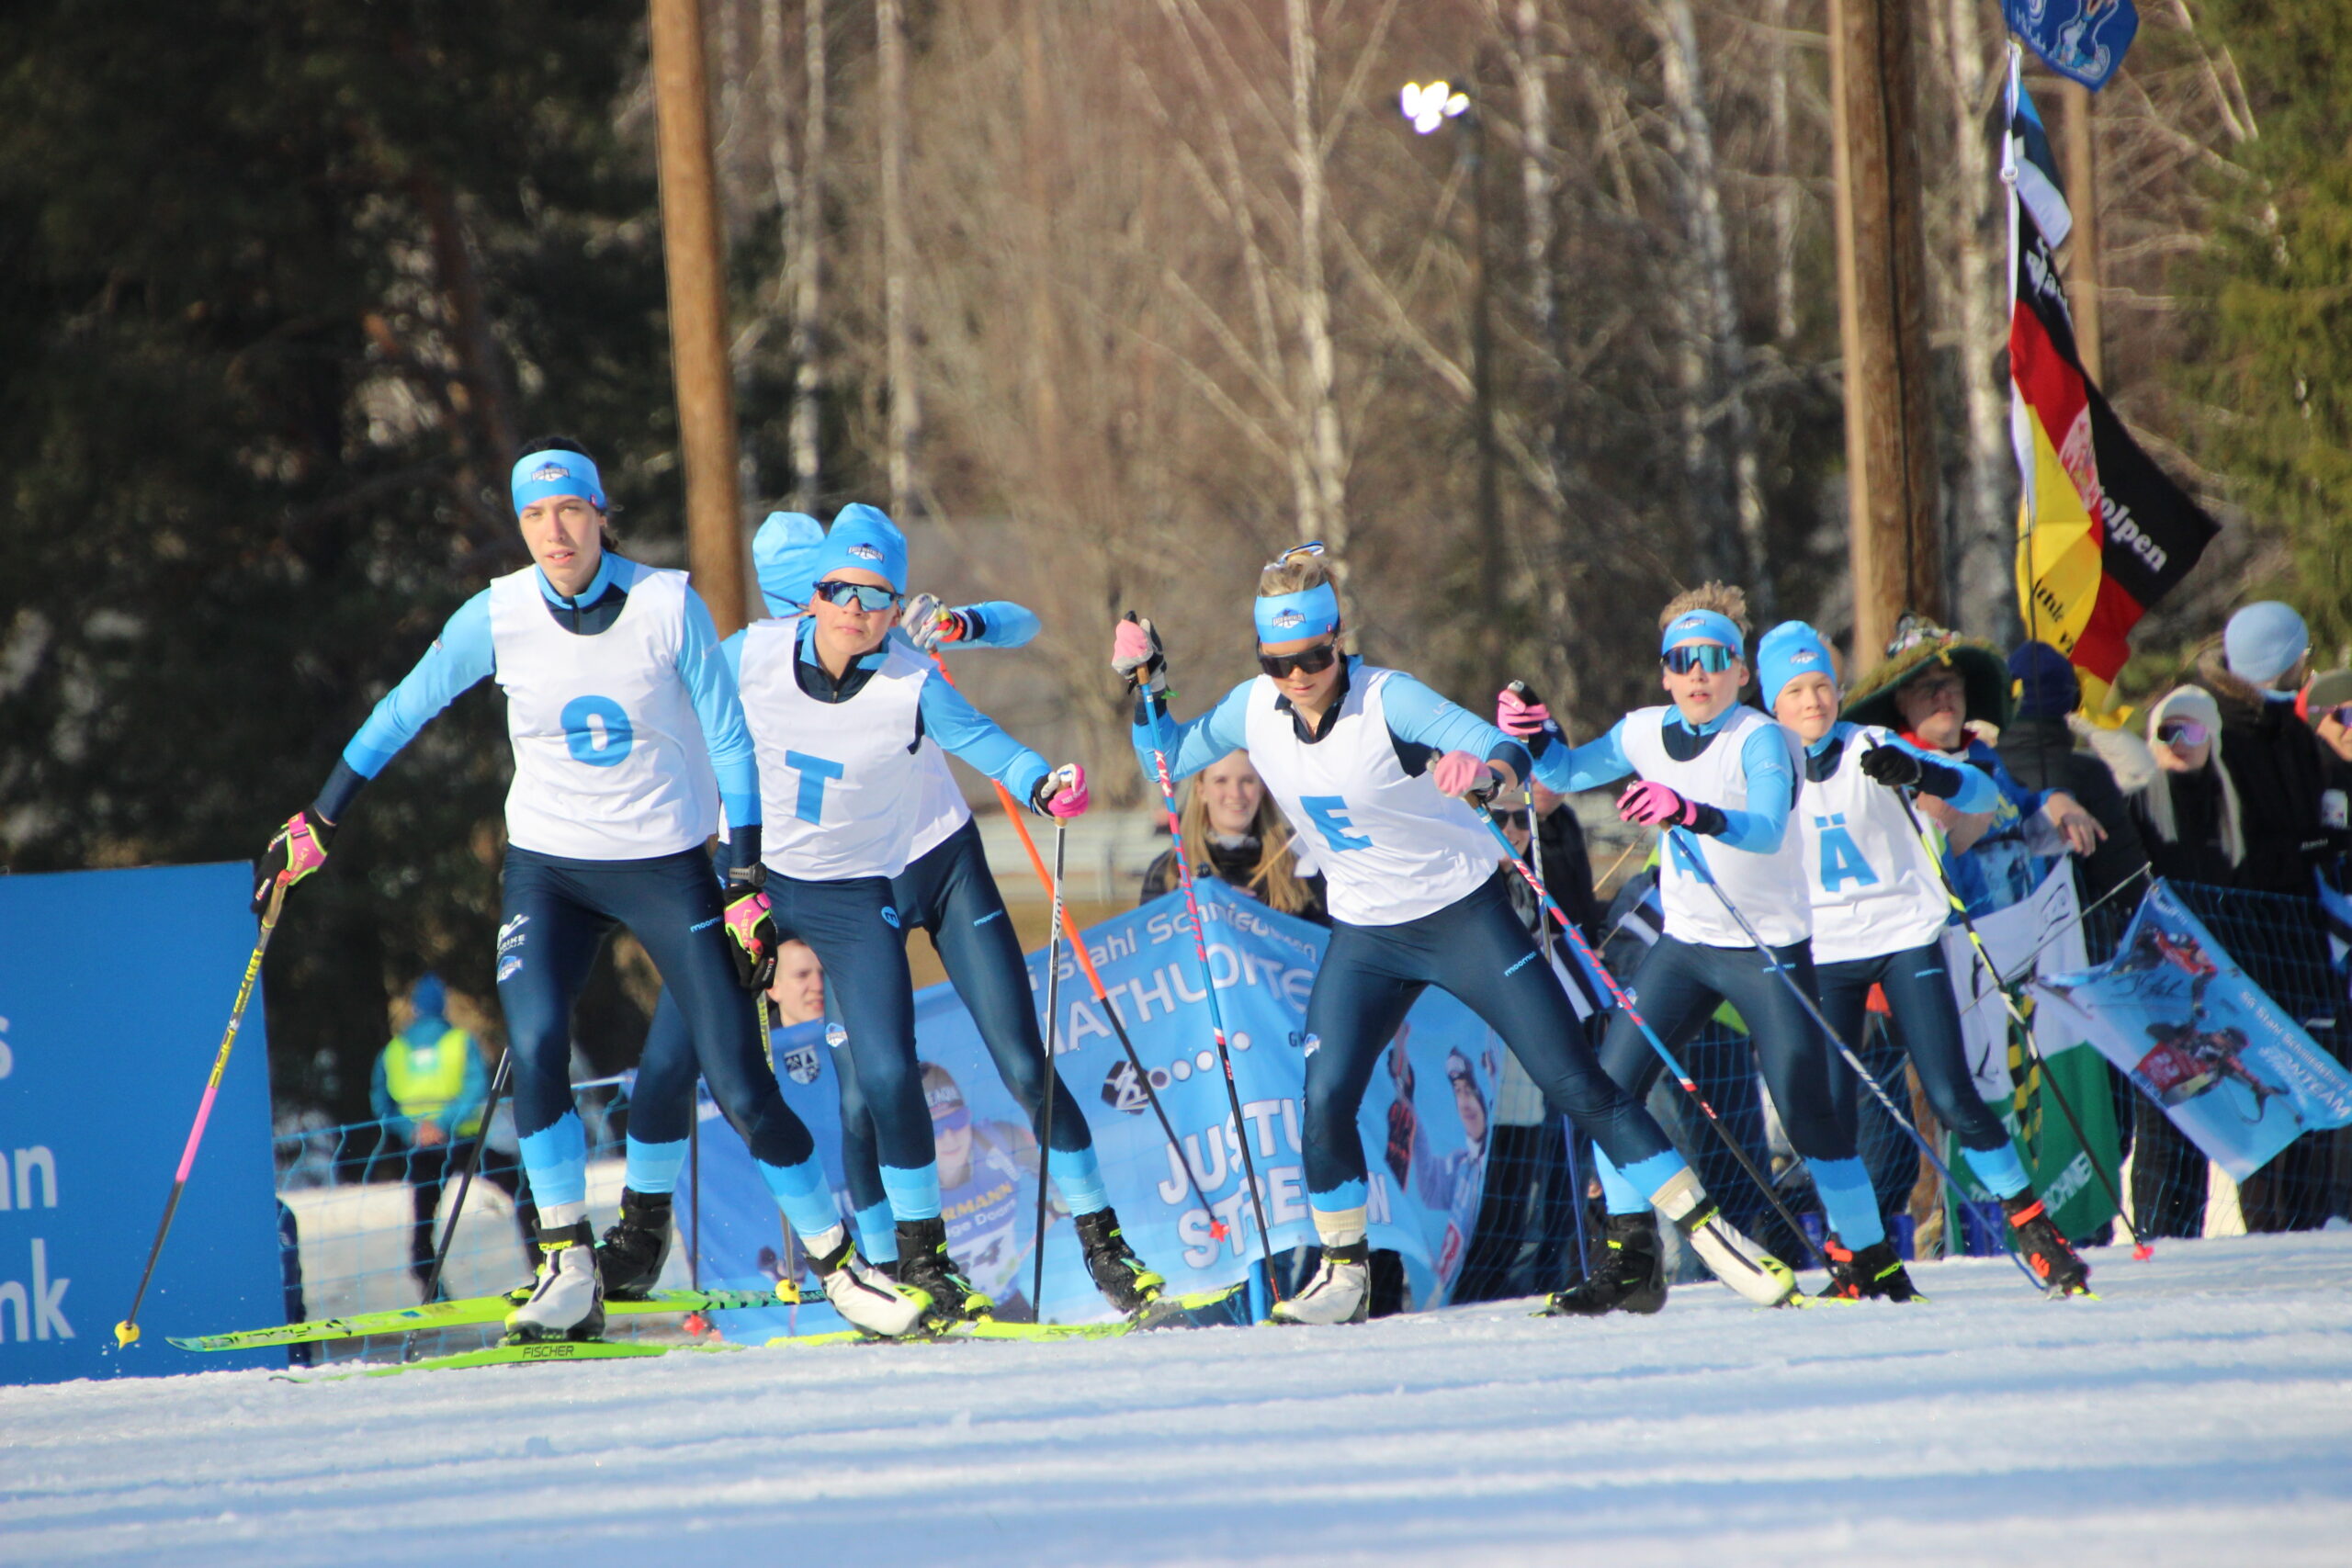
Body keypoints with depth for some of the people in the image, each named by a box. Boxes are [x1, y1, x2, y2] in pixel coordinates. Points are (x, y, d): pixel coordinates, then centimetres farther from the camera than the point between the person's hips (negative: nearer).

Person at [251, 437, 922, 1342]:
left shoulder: (669, 606, -11)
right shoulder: (498, 616, -7)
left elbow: (730, 745, -4)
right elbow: (402, 714, 6)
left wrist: (748, 884, -9)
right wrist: (319, 824, 7)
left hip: (666, 867, -1)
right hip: (548, 867, 1)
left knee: (741, 1084, -6)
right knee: (534, 1048, -23)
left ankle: (838, 1260, 9)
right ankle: (568, 1269, -14)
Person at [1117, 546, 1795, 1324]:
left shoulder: (1387, 699, -22)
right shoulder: (1255, 709, -6)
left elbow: (1507, 751, -33)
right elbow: (1169, 761, 11)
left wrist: (1485, 772, -56)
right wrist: (1146, 685, -5)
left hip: (1466, 913, -4)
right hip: (1366, 936, 4)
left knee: (1576, 1084, -6)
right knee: (1325, 1105, -10)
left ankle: (1707, 1230, 0)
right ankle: (1344, 1270, 11)